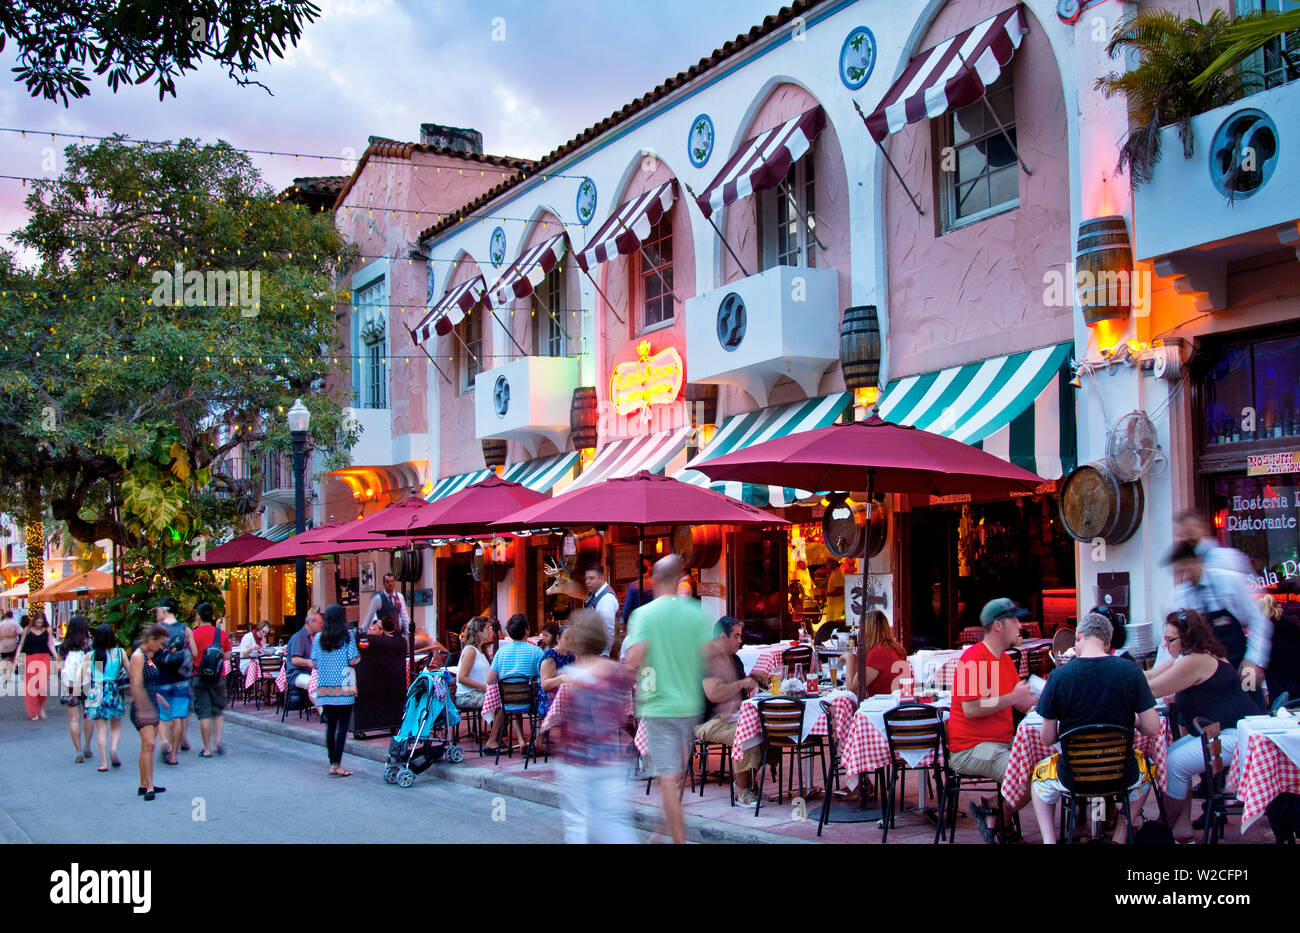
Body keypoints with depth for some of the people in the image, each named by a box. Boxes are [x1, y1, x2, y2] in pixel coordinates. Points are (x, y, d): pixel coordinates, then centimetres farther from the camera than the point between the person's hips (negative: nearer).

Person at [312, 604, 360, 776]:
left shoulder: (318, 638, 5)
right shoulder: (347, 636, -6)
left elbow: (314, 663, 6)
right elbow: (353, 661, -10)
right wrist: (358, 657, 11)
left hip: (324, 689, 4)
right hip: (344, 688, -4)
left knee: (330, 725, 11)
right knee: (342, 726, -2)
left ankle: (332, 763, 15)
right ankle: (337, 764, -7)